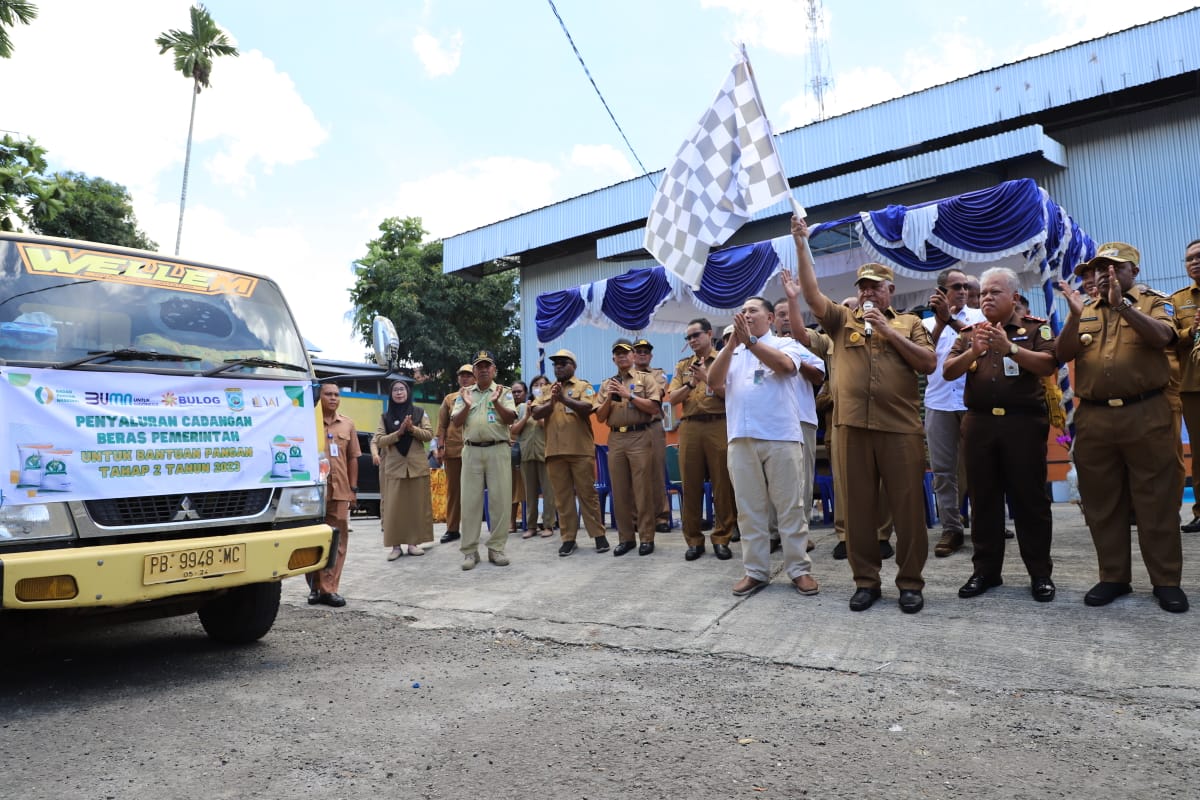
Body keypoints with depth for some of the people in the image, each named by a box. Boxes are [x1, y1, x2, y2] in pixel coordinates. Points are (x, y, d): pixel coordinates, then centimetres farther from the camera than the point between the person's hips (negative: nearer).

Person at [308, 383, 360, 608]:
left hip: (340, 490, 3)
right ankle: (315, 587, 16)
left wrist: (353, 488, 10)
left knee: (337, 540, 3)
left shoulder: (347, 424, 13)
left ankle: (328, 589, 9)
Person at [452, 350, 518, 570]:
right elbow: (456, 422, 6)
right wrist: (467, 405, -10)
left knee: (500, 499, -2)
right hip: (472, 451, 2)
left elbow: (510, 419, -5)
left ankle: (496, 548, 7)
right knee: (470, 499, 1)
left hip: (498, 450, -2)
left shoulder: (504, 392, 7)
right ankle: (470, 550, 6)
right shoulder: (465, 393, 13)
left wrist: (496, 402, -19)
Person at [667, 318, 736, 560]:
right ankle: (693, 540, 11)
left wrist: (707, 378, -12)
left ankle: (721, 538, 8)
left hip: (719, 426, -3)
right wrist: (691, 384, -8)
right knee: (690, 485, 4)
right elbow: (673, 398, 7)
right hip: (690, 428, 3)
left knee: (722, 484, 0)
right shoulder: (682, 366, 17)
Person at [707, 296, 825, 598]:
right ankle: (755, 571, 13)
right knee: (748, 508, 6)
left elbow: (785, 365, -14)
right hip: (741, 438, 4)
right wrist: (733, 343, -7)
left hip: (781, 437, -3)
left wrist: (750, 341, -14)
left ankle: (799, 569, 9)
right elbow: (714, 382, 2)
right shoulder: (731, 352, 19)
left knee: (790, 506, 1)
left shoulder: (786, 344, 8)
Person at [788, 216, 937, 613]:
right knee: (857, 505, 5)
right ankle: (866, 580, 15)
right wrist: (801, 244, -5)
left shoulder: (909, 323, 12)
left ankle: (910, 581, 13)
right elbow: (811, 294, 0)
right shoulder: (843, 319, 13)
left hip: (901, 426, -1)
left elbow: (929, 364, 1)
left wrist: (889, 331, -5)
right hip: (852, 425, 1)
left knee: (907, 505, 1)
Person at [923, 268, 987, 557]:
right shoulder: (928, 323, 13)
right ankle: (951, 528, 8)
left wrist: (950, 318, -18)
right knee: (942, 469, 2)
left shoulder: (978, 315, 9)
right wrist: (940, 322, -14)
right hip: (938, 403, 2)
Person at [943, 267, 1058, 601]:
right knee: (983, 498, 7)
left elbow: (1048, 365, -10)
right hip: (979, 423, 3)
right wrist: (973, 352, -15)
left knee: (1029, 497, 1)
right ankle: (985, 570, 15)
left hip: (1024, 422, -3)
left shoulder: (1035, 328, 5)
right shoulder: (968, 333, 13)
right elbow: (948, 372, 3)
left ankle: (1040, 572, 11)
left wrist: (1010, 347, -20)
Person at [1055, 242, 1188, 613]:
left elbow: (1162, 337, -15)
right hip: (1093, 419, 3)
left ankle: (1167, 580, 13)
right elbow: (1063, 355, 0)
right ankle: (1113, 577, 17)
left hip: (1146, 416, -3)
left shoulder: (1155, 303, 6)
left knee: (1156, 501, 3)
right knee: (1102, 503, 7)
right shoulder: (1083, 309, 13)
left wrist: (1123, 305, -25)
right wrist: (1075, 315, -14)